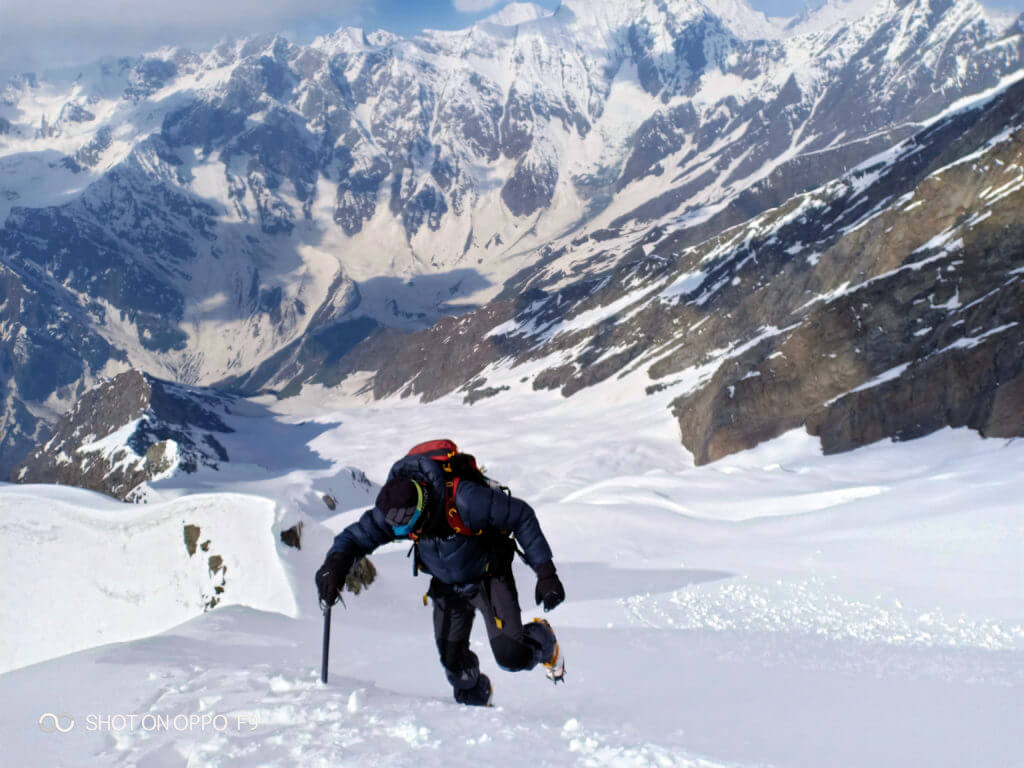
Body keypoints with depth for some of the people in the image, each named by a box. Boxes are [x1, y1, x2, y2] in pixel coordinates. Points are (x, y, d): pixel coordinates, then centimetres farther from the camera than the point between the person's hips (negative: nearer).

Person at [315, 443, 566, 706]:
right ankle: (475, 700, 35)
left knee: (512, 657, -13)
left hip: (489, 576, -4)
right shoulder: (392, 509, -22)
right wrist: (336, 562, -35)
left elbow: (521, 516, -26)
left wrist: (545, 573, -24)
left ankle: (544, 641, 22)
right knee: (452, 659, 1)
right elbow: (356, 535, -11)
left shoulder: (464, 499, -36)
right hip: (446, 584, 4)